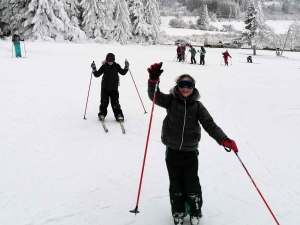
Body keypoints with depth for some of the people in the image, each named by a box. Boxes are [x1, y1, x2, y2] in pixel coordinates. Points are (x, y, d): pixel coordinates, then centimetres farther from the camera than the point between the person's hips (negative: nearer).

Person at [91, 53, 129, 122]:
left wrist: (126, 67, -3)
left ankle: (119, 115, 7)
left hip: (114, 88, 0)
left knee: (115, 102, -1)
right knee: (104, 102, 3)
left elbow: (123, 72, 10)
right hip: (105, 87, 0)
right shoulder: (104, 66, -2)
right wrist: (94, 69, -15)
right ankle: (102, 114, 17)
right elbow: (97, 74, 0)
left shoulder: (116, 66, 0)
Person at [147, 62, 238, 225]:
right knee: (176, 184, 13)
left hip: (190, 152, 0)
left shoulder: (197, 106, -4)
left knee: (192, 184, 8)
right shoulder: (170, 100, -4)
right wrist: (153, 79, -36)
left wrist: (224, 140, -22)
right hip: (172, 151, 0)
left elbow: (210, 125, -9)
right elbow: (155, 96, -18)